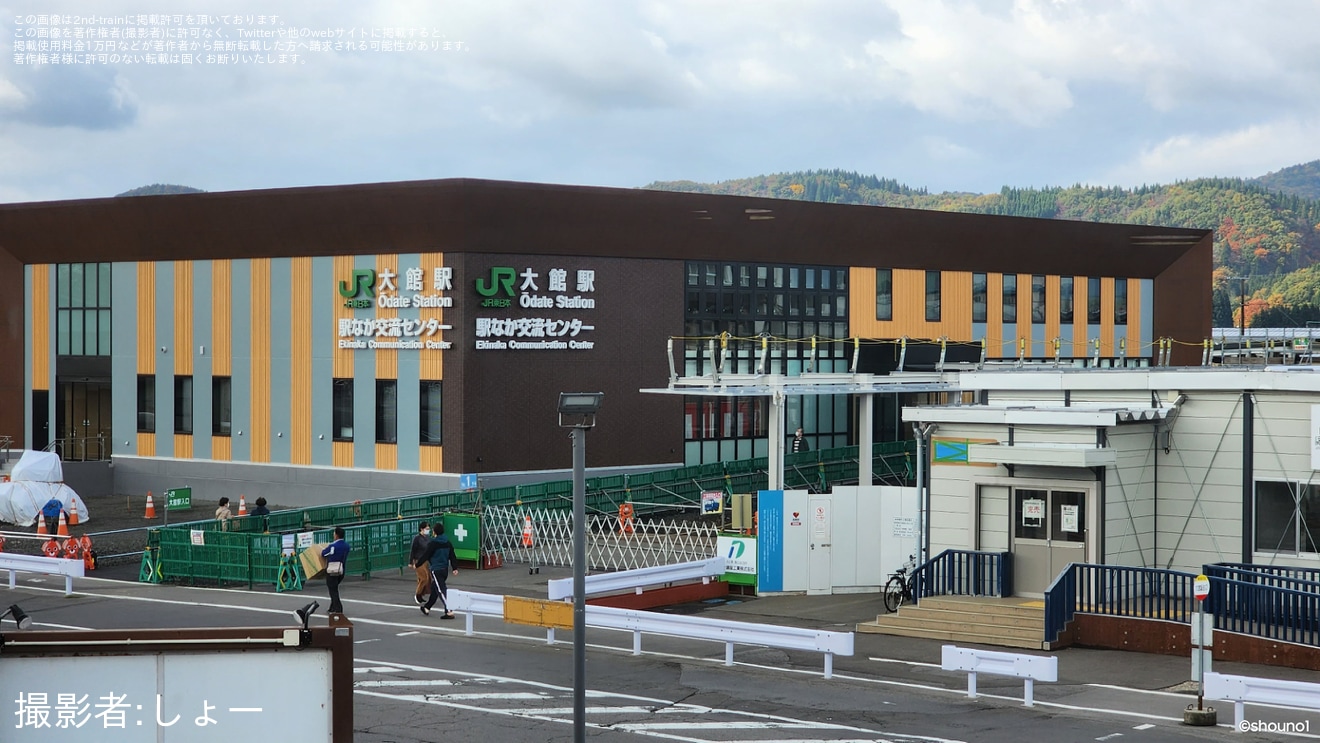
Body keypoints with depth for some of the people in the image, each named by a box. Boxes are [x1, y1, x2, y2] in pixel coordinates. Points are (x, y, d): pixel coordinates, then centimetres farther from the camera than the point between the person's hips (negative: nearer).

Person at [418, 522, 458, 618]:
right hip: (445, 569, 8)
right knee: (434, 589, 22)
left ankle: (449, 612, -19)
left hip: (436, 570, -8)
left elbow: (425, 555, -9)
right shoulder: (447, 543, 7)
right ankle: (427, 608, 37)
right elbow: (452, 556, 6)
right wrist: (455, 568, 8)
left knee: (441, 590, -10)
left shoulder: (433, 543, -13)